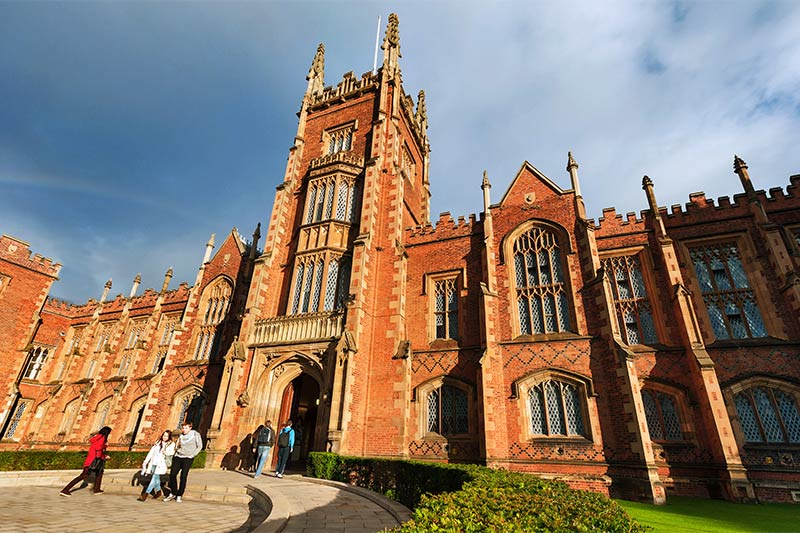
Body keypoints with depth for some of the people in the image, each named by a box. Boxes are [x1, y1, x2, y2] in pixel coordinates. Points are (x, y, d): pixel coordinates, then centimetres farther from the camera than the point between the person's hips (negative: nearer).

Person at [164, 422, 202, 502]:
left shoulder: (195, 434, -5)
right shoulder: (180, 436, 8)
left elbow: (199, 446, 0)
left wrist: (192, 455, -6)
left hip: (187, 458, -4)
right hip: (178, 457, 5)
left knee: (183, 476, -5)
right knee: (172, 474, 0)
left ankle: (179, 496, 8)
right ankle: (173, 494, 19)